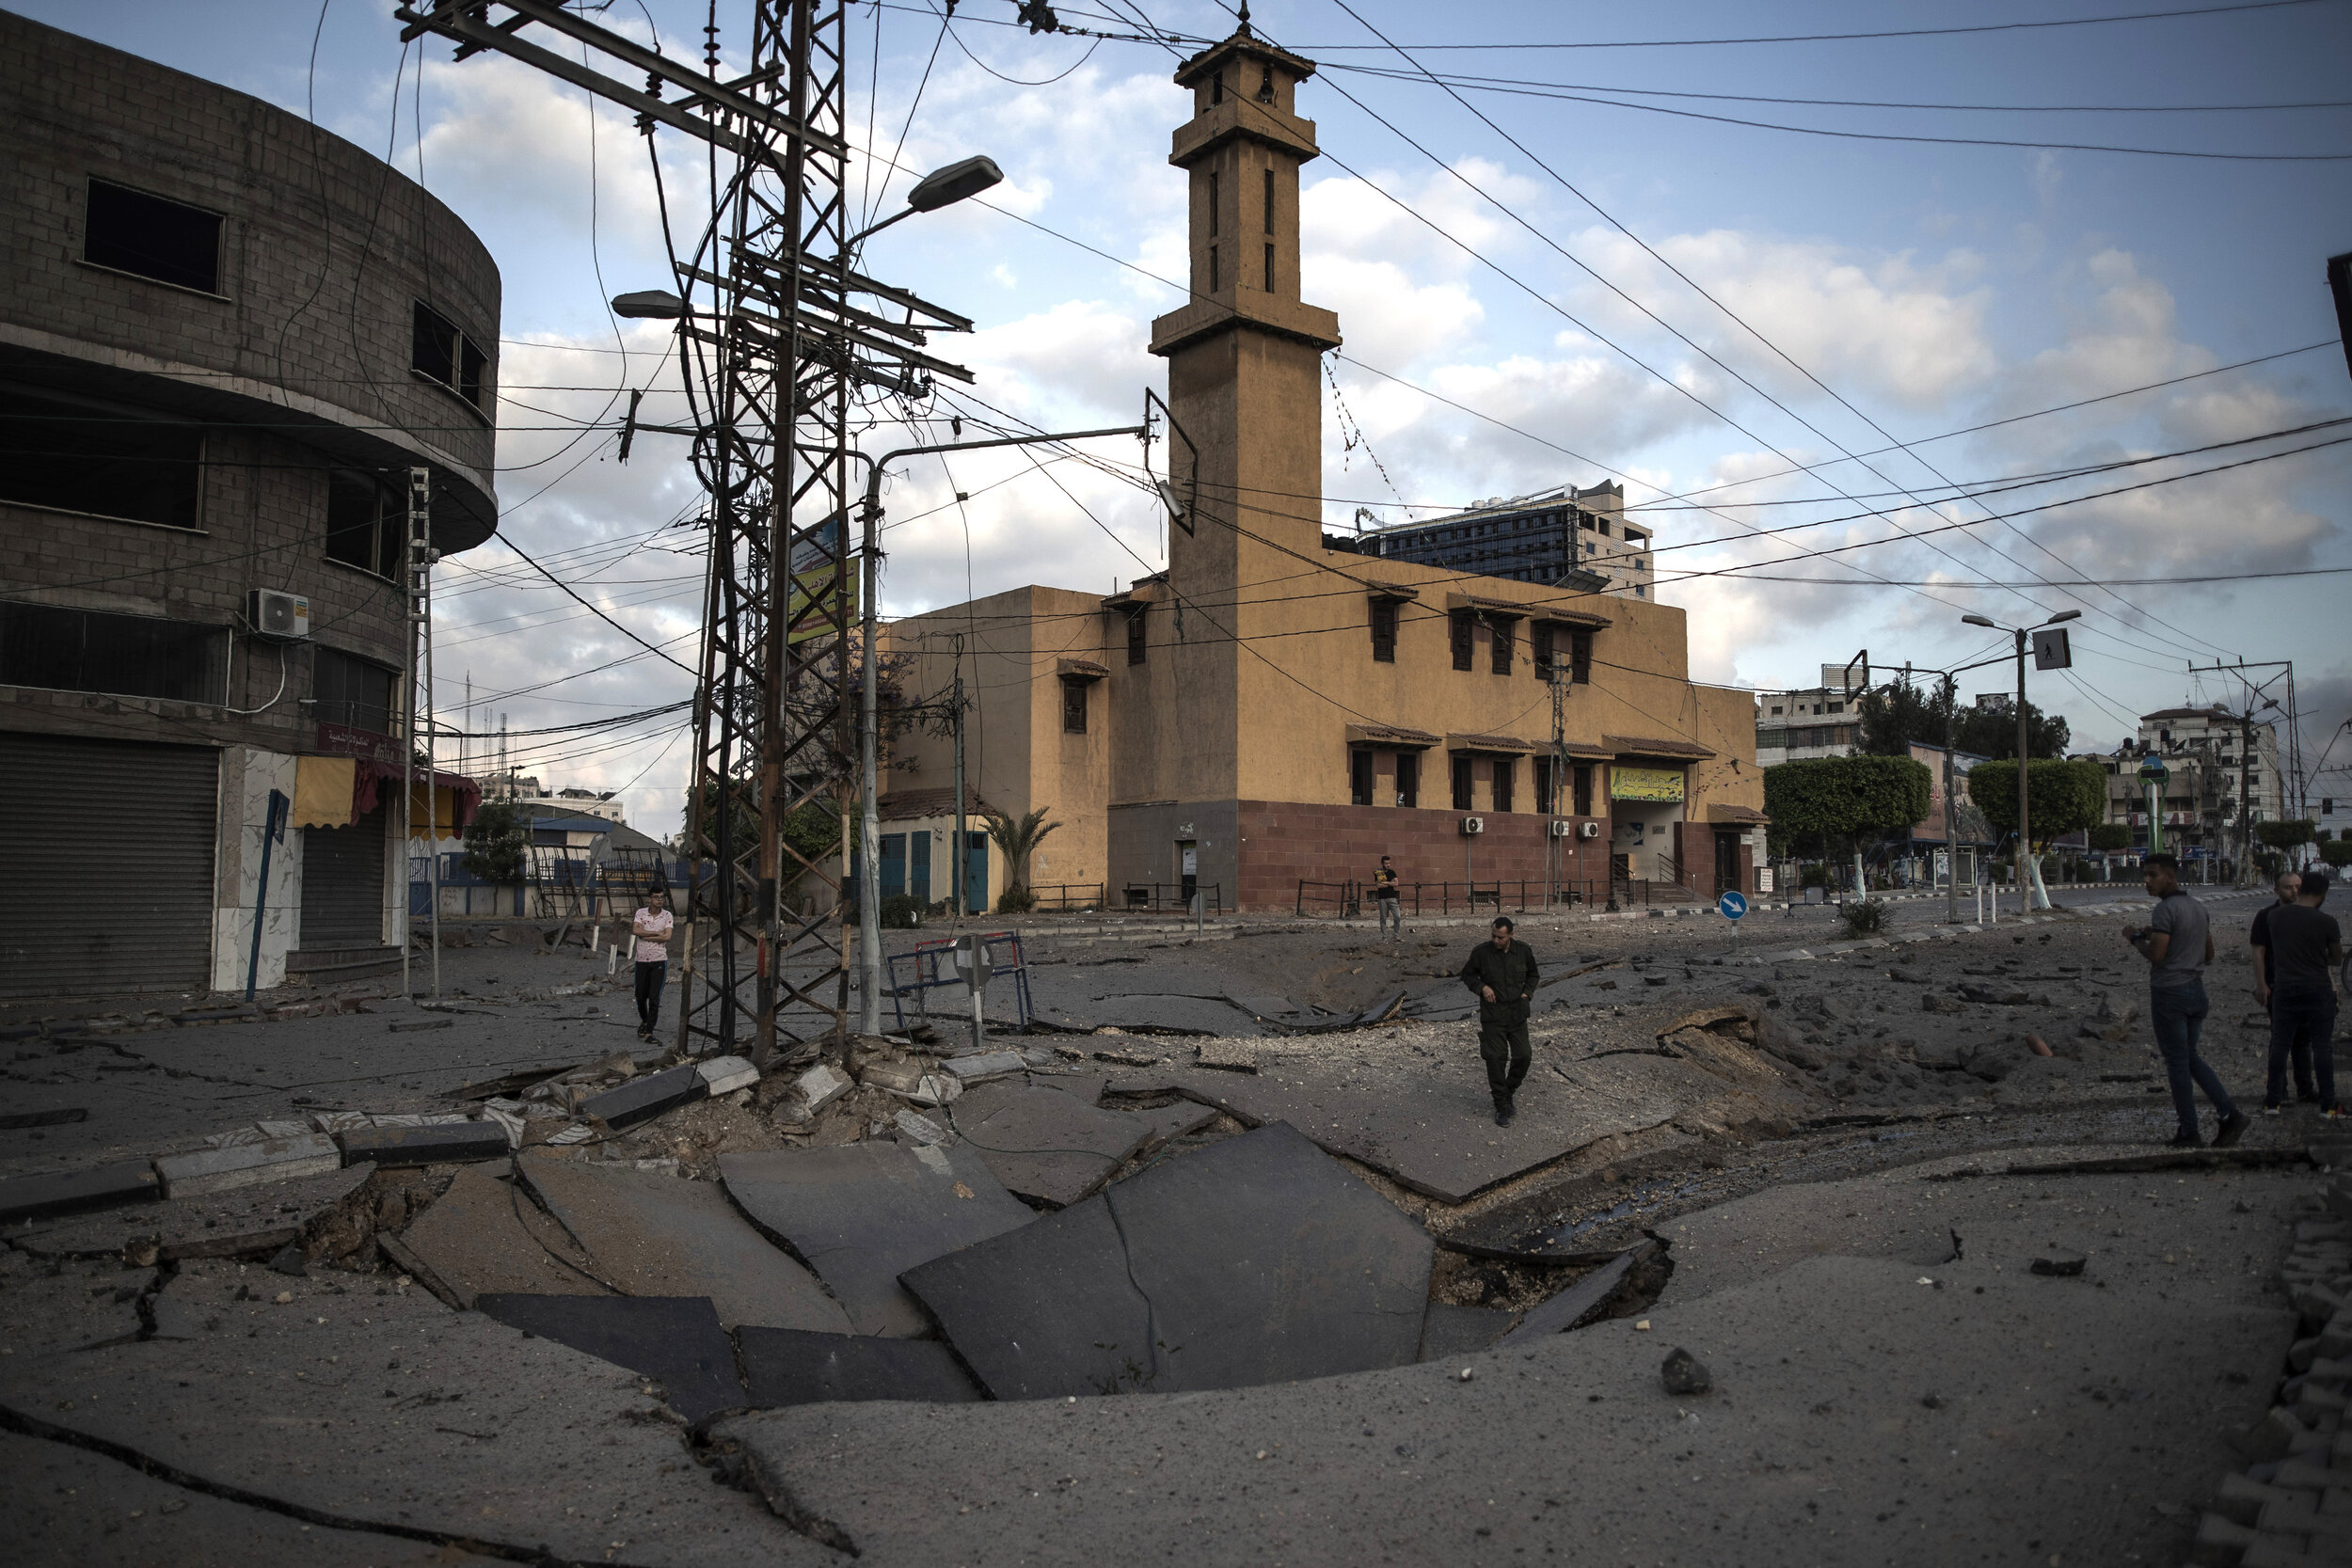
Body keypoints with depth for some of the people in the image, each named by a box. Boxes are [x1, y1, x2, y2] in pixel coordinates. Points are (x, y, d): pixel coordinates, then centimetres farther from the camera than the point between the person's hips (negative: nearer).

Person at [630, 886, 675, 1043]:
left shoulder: (667, 915, -1)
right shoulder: (641, 913, 0)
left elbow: (667, 937, -12)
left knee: (655, 998, -9)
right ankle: (644, 1021, 38)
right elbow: (636, 930, -15)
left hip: (659, 960, -1)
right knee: (640, 996, 11)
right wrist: (657, 933, -15)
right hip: (642, 959, 1)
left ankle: (649, 1032, -5)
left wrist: (645, 935, -11)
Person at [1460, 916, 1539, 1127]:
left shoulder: (1523, 951, -1)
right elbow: (1467, 974, 5)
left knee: (1523, 1056, 1)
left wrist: (1526, 993, 2)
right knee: (1496, 1058, -6)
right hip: (1493, 1015, -3)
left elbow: (1532, 974, 17)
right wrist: (1482, 987, -11)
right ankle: (1501, 1106, 7)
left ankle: (1508, 1094, 26)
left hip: (1517, 1014, 3)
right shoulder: (1481, 952, -8)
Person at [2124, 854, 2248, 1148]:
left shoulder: (2165, 909, -16)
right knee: (2190, 1057, 18)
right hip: (2196, 990, 8)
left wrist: (2135, 937, -4)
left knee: (2177, 1062, 0)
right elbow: (2209, 956, 18)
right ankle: (2229, 1113, 5)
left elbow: (2156, 956, -23)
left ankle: (2189, 1133, 5)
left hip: (2169, 993, -8)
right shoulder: (2198, 907, 12)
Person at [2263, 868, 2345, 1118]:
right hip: (2318, 990, -2)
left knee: (2280, 1045, 8)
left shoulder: (2275, 915, -4)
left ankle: (2273, 1101, 11)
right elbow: (2337, 958, 1)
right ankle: (2327, 1104, 11)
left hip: (2284, 988, 2)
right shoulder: (2327, 922, -13)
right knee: (2321, 1046, 6)